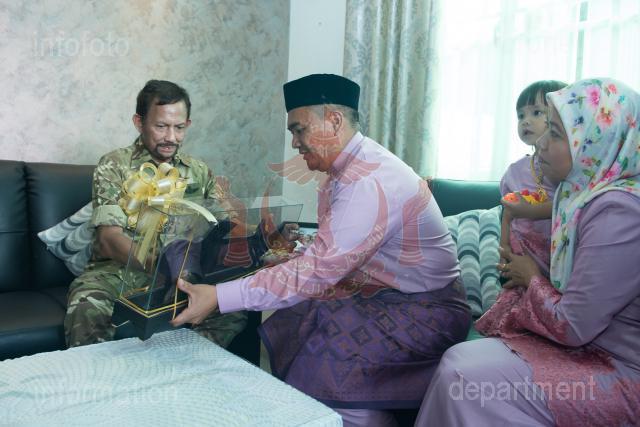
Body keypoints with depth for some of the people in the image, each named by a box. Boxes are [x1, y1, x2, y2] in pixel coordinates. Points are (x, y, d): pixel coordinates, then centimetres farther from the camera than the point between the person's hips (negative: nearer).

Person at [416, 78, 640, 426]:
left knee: (467, 380, -17)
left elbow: (572, 326, -21)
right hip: (590, 343, 8)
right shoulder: (592, 193, 4)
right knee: (459, 362, -3)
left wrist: (532, 279, -4)